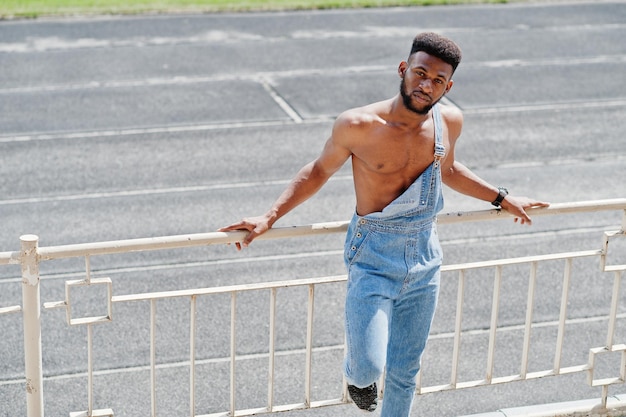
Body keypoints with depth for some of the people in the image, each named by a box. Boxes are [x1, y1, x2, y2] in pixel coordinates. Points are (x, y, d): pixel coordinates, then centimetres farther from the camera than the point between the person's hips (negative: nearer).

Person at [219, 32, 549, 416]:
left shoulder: (449, 122, -3)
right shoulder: (358, 125, -17)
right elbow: (319, 171, -1)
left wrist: (502, 198, 25)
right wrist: (269, 218, -8)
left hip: (425, 255, 4)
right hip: (374, 257, -4)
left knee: (405, 369, 15)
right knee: (369, 368, -14)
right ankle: (357, 372, 25)